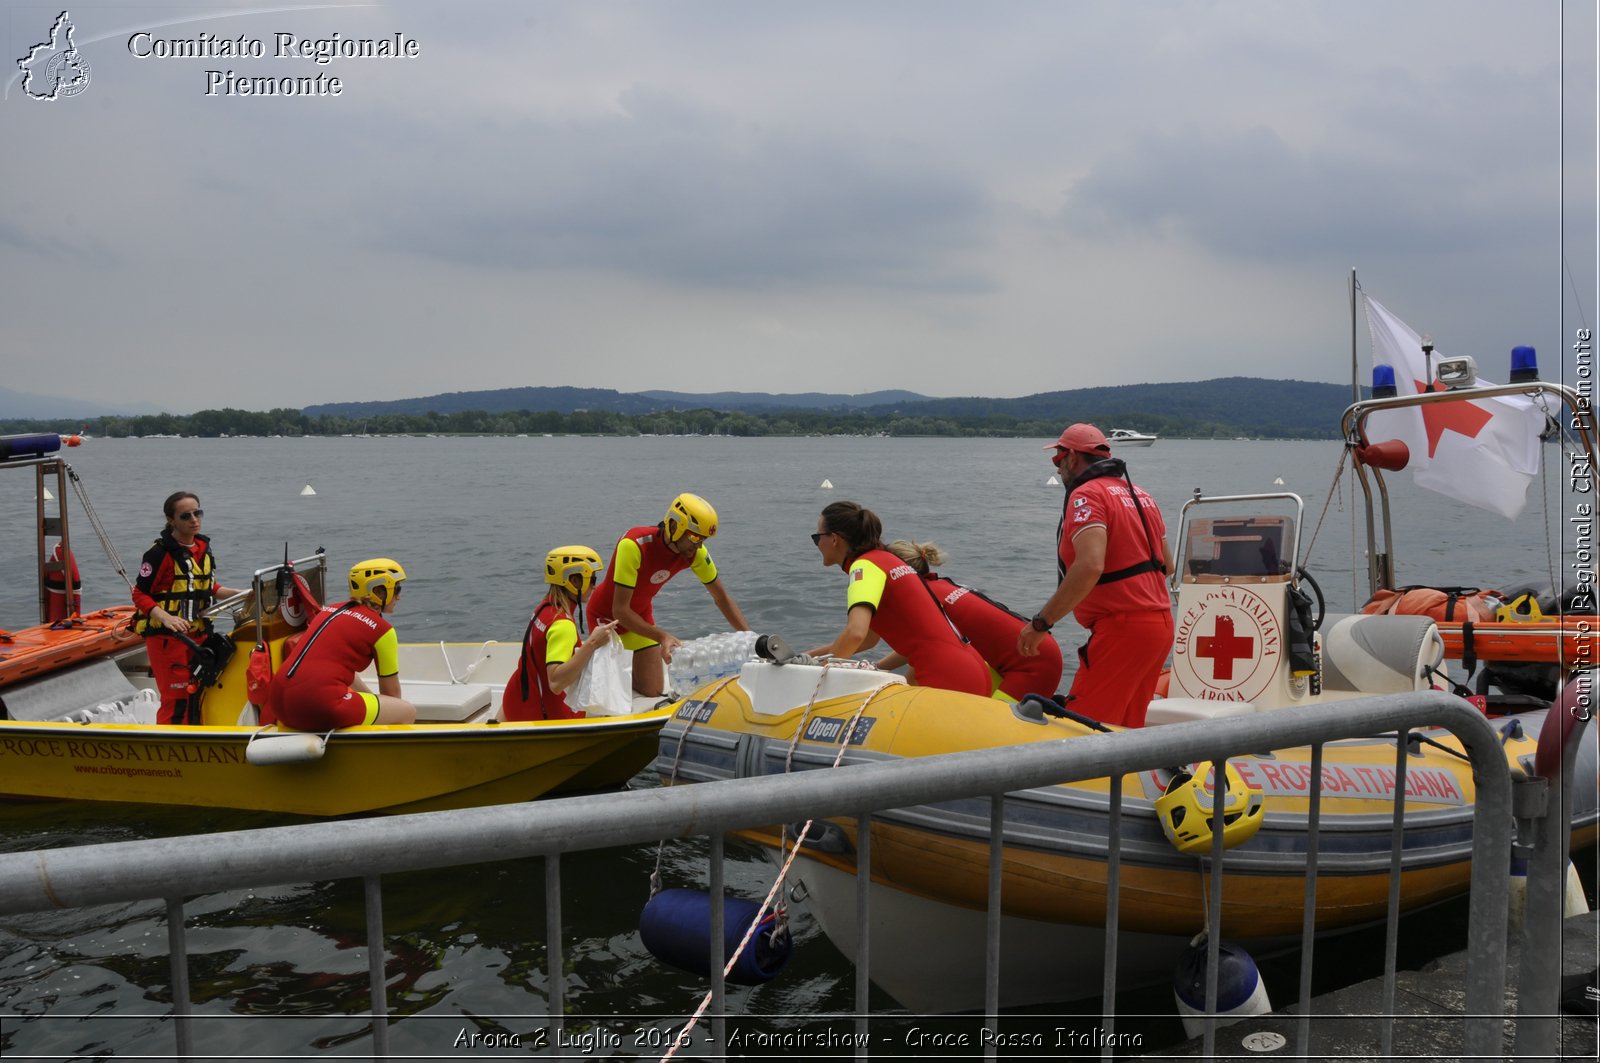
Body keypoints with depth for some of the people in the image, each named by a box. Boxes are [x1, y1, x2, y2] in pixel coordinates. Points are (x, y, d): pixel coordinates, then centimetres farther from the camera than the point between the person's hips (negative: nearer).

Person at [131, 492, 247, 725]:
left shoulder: (203, 547, 9)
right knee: (176, 699, -7)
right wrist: (165, 617, -30)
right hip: (166, 636, -7)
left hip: (198, 634, 7)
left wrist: (238, 594, 8)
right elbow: (139, 594, -15)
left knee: (198, 696, 13)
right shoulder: (161, 552, -14)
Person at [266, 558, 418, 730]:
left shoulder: (330, 610, 19)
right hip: (318, 707, -9)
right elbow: (392, 693, 9)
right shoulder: (381, 629, -1)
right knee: (408, 712, 6)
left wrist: (374, 698, 40)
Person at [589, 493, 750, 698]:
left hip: (641, 614, 6)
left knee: (653, 691, 3)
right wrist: (661, 635, -46)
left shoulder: (696, 553, -19)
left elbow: (721, 597, -6)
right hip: (606, 614, -5)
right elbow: (620, 611, -35)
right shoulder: (634, 545, -36)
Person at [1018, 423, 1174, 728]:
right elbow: (1166, 564, 22)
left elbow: (1089, 566, -26)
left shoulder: (1087, 495, -11)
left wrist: (1041, 623, -22)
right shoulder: (1140, 495, 17)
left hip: (1123, 629, -9)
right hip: (1161, 626, 9)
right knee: (1125, 728, 15)